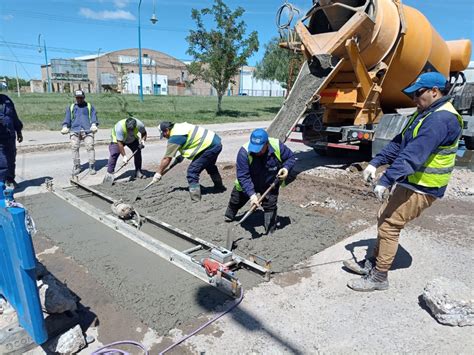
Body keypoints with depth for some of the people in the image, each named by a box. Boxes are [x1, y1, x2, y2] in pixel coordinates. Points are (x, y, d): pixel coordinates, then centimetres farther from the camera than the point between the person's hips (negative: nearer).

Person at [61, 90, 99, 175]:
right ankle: (76, 167, 1)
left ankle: (92, 167, -10)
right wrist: (65, 127, -4)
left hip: (87, 130, -2)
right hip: (75, 130, 2)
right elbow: (67, 118, 15)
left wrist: (94, 125, -14)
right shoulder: (70, 107, 24)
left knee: (90, 147, -13)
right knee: (74, 148, -7)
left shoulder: (89, 106, 19)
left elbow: (94, 117, 6)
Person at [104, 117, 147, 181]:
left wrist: (142, 140, -26)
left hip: (132, 139, 4)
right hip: (118, 139, -3)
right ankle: (109, 174, -13)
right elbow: (120, 143, -37)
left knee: (138, 152, -5)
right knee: (114, 154, -16)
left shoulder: (139, 124, -31)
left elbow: (144, 133, -7)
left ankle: (138, 172, 6)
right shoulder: (120, 127, -42)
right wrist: (124, 156, -38)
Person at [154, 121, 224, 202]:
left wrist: (158, 173, 1)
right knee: (210, 166, 33)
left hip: (210, 146, -10)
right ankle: (219, 186, 52)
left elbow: (167, 159, -9)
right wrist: (181, 155, 16)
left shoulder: (174, 138, -14)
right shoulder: (180, 126, 11)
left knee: (192, 172, -11)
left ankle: (195, 197, -10)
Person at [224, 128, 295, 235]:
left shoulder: (277, 146, -29)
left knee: (270, 206, -7)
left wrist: (286, 168, -31)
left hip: (270, 185, 0)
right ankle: (229, 215, 52)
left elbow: (291, 157, -9)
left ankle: (270, 232, 12)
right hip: (247, 185, 0)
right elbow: (243, 177, -37)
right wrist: (251, 194, -48)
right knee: (236, 200, 19)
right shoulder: (244, 152, -36)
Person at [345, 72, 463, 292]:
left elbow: (413, 156, -32)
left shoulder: (441, 119, -22)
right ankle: (372, 264, 27)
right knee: (384, 218, 14)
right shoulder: (425, 113, 13)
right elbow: (398, 143, 11)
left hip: (421, 188, -10)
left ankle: (378, 277, 6)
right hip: (409, 182, 10)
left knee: (389, 226, -7)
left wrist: (385, 181, -35)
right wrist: (375, 163, 0)